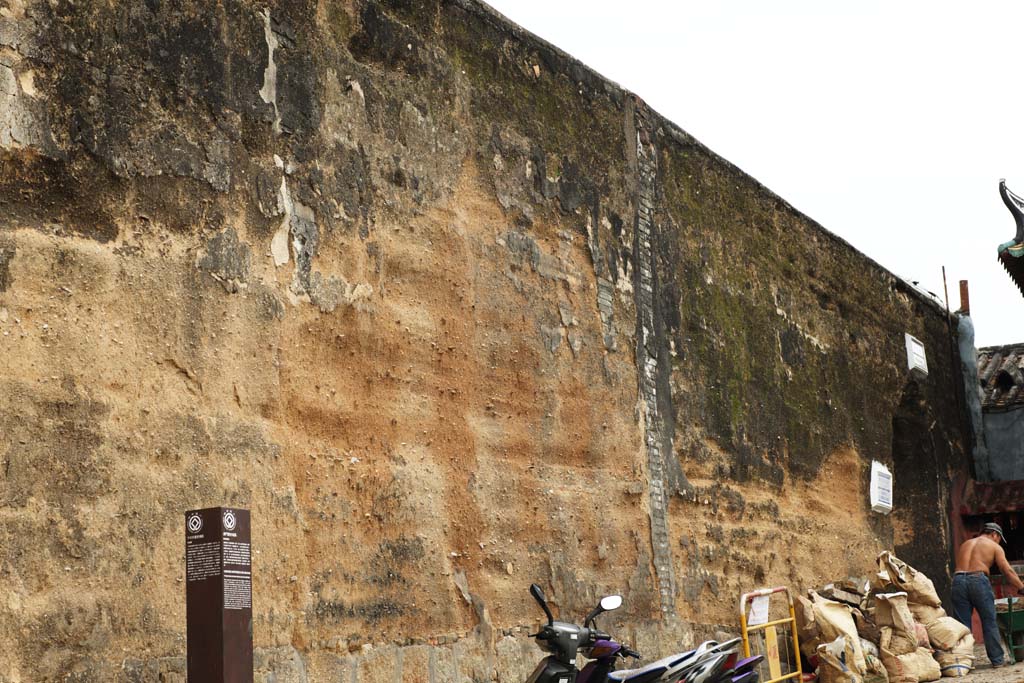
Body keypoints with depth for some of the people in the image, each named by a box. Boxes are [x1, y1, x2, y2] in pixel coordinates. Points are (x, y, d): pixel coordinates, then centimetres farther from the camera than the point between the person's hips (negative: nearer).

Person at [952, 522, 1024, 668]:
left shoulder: (965, 544, 28)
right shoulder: (994, 546, 14)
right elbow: (1007, 571, 5)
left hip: (958, 580, 4)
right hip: (979, 580, -4)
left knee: (962, 625, 5)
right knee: (989, 623, 7)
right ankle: (997, 659, 10)